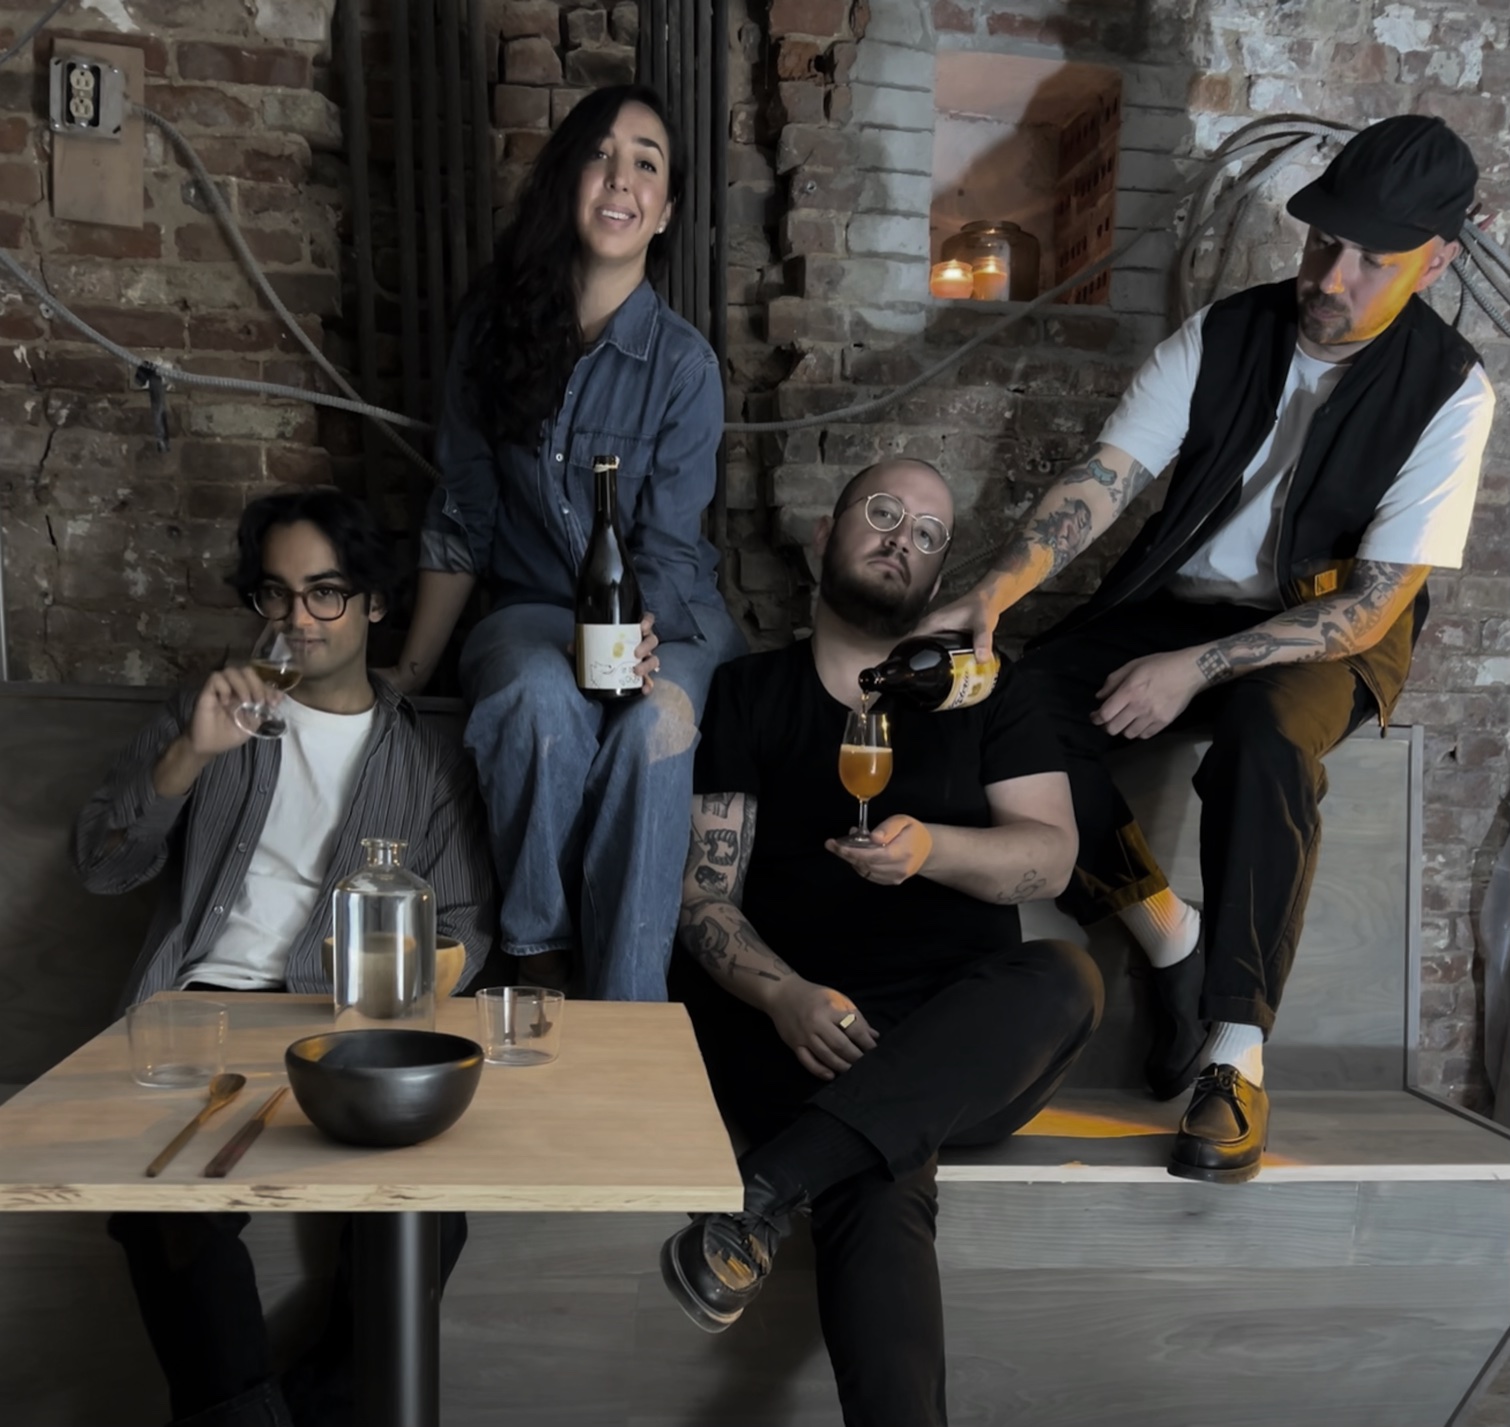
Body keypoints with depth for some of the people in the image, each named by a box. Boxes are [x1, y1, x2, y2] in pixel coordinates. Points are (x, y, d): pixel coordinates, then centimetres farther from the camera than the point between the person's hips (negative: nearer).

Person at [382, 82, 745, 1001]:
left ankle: (626, 1012, -25)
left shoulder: (684, 363, -5)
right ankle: (538, 953, -16)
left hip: (663, 617, -1)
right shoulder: (495, 334, 1)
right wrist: (410, 676, -3)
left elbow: (667, 546, -11)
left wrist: (636, 643, -32)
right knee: (543, 701, -35)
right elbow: (461, 521, 3)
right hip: (533, 609, 1)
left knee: (652, 723, -35)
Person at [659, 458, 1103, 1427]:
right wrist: (785, 996, -17)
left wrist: (930, 847, -19)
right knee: (879, 1191, -33)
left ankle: (765, 1188, -35)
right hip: (810, 1035, -2)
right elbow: (704, 893, 4)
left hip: (963, 1050, 2)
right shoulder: (748, 694, 12)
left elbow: (1051, 856, 3)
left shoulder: (984, 691, 17)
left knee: (1066, 977, -32)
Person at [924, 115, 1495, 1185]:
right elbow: (1103, 480, -12)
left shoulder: (1449, 390, -11)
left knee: (1267, 735, -39)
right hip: (1180, 602, 4)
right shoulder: (1224, 334, -2)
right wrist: (994, 593, -30)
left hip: (1333, 635, -3)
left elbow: (1372, 610, -16)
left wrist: (1195, 668, -26)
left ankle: (1238, 1053, -28)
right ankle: (1172, 943, -4)